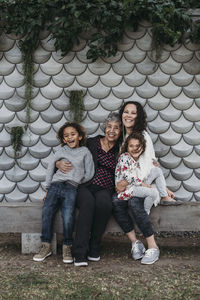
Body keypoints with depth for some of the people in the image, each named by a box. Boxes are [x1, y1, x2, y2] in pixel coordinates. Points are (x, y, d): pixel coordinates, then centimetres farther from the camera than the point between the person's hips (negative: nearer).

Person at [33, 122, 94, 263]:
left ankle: (67, 247, -9)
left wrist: (77, 182, 8)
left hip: (71, 188, -2)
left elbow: (89, 173, 12)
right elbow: (51, 167, 20)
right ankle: (46, 246, -12)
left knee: (68, 216, -25)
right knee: (47, 210, -21)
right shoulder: (62, 150, 19)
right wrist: (48, 187, 15)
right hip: (56, 184, 2)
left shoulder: (85, 151, 14)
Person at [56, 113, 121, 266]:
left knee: (104, 203, -36)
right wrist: (59, 163, -6)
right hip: (85, 186, 0)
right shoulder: (91, 143, 11)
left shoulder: (121, 150, 14)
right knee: (88, 203, -36)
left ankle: (94, 249, -21)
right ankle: (80, 254, -36)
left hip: (105, 189, 1)